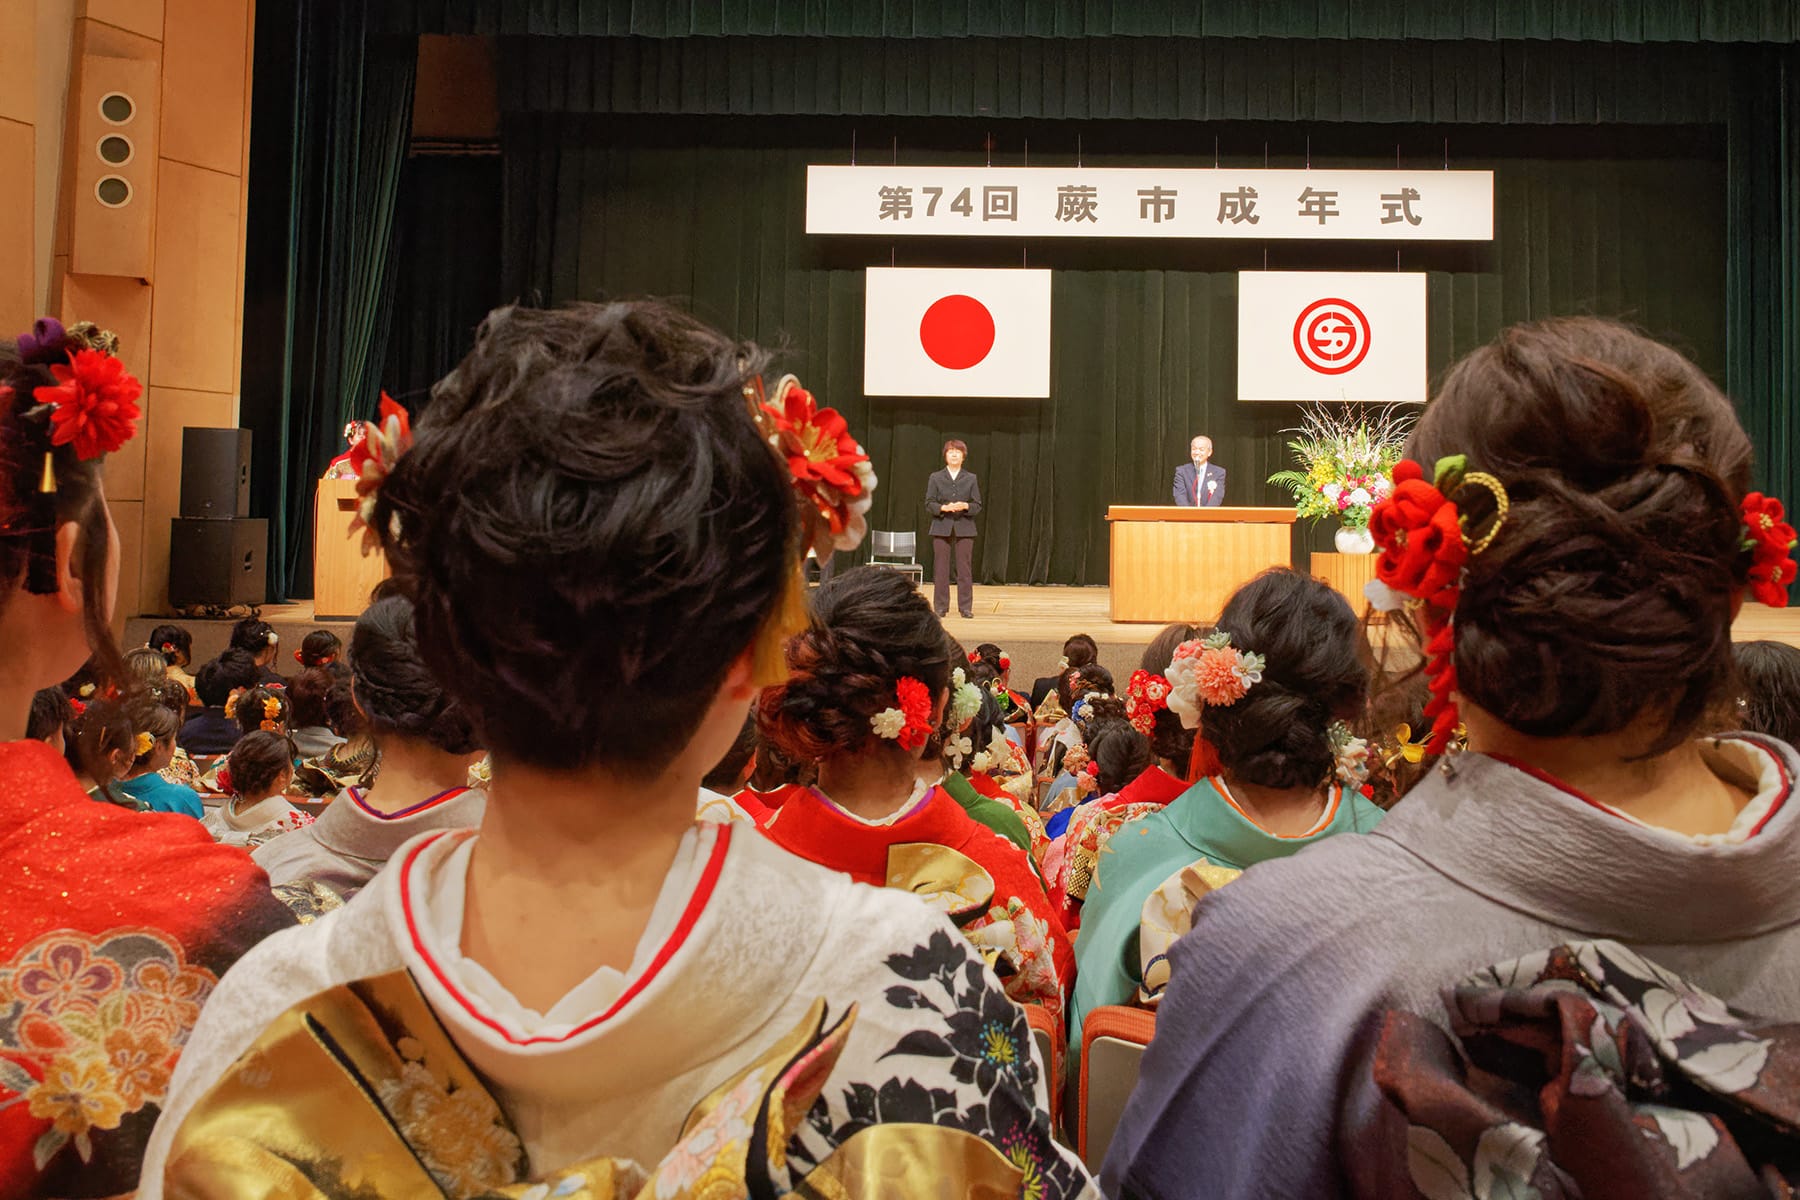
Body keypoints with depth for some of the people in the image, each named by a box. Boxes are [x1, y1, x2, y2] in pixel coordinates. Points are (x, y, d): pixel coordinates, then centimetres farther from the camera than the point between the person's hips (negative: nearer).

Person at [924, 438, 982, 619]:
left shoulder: (971, 479, 8)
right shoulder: (935, 478, 7)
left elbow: (978, 506, 5)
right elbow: (929, 504, 2)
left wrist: (965, 506, -16)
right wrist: (944, 507, -16)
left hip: (964, 528, 0)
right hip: (942, 528, 0)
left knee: (965, 569, -1)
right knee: (941, 569, 0)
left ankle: (965, 607, 4)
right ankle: (941, 607, 7)